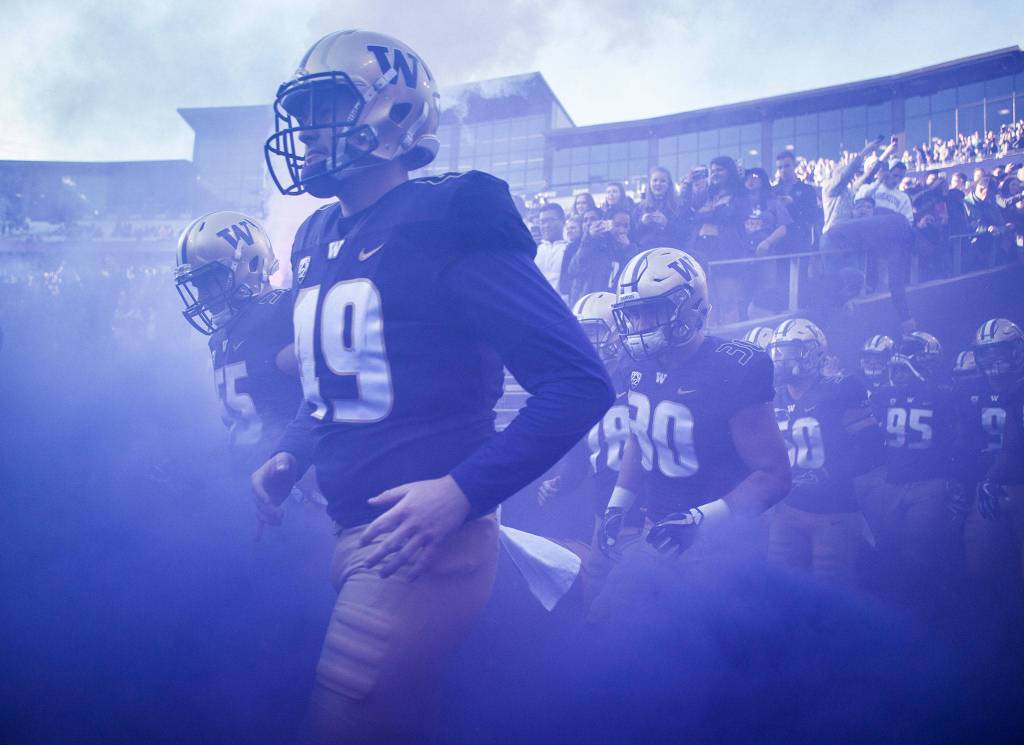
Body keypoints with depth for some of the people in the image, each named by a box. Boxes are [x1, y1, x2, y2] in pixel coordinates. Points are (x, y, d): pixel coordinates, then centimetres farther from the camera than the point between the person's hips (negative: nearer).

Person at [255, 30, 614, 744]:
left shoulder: (445, 224, -14)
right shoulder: (317, 239, 12)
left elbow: (579, 380, -19)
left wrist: (462, 492, -25)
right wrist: (290, 456, 8)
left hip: (418, 535, -9)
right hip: (336, 526, 9)